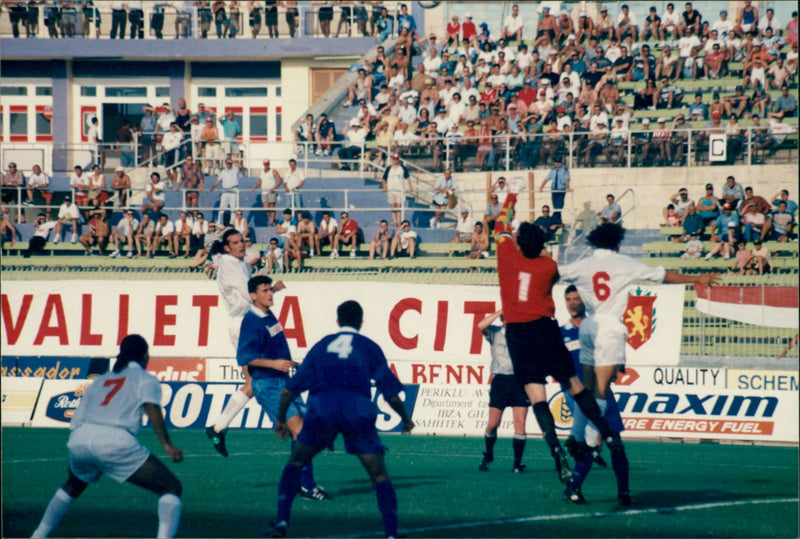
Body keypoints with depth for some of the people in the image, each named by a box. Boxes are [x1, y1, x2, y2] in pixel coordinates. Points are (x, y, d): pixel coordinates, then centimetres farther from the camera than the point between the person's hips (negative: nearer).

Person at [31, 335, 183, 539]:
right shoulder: (144, 378, 15)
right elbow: (151, 407, -6)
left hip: (79, 439, 6)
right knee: (171, 488, 1)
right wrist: (166, 444, -13)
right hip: (115, 441, -6)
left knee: (74, 485, 38)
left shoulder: (100, 380, 31)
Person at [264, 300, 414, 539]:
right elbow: (392, 393, 12)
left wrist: (281, 419, 33)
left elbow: (289, 390, 20)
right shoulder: (369, 348, 14)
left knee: (295, 463, 19)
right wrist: (406, 419, 28)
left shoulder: (321, 346, 20)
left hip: (321, 411, 1)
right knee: (379, 475, 6)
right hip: (358, 412, -1)